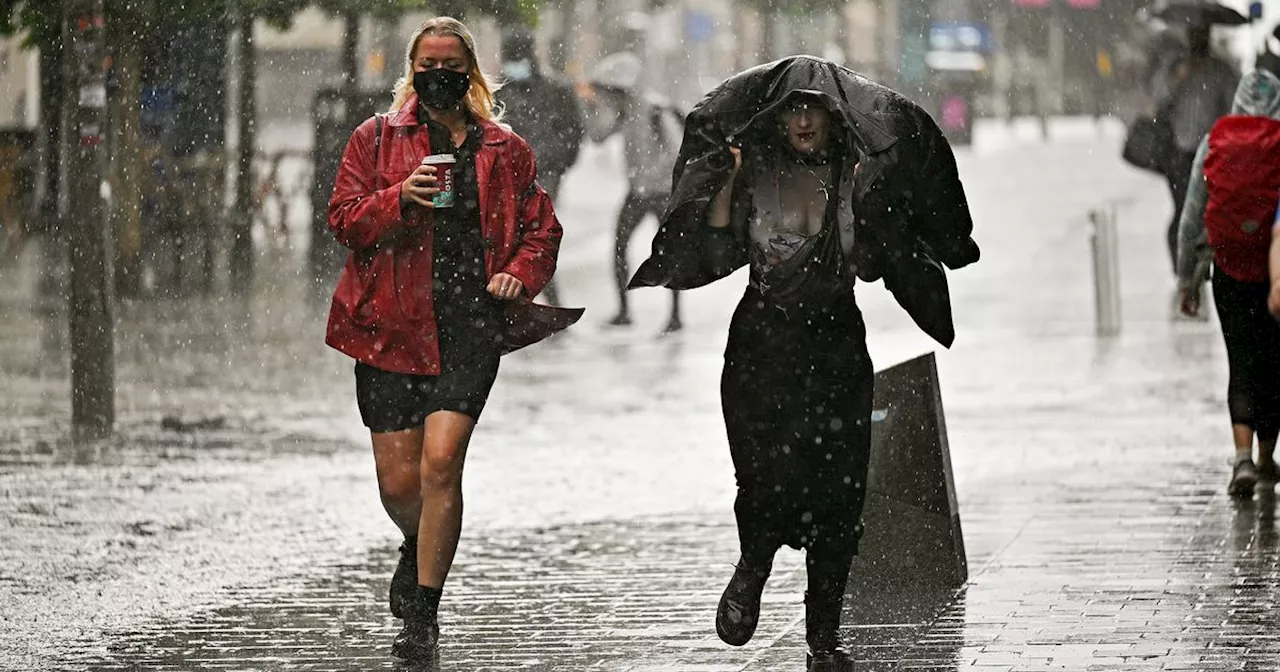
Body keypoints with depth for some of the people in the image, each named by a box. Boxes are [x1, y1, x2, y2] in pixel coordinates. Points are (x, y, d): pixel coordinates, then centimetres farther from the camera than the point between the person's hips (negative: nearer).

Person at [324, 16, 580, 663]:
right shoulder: (376, 138, 9)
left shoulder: (505, 150, 12)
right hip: (393, 324, 1)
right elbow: (344, 219, 3)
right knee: (398, 481, 1)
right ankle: (418, 549, 38)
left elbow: (542, 228, 18)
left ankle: (423, 614, -6)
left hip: (472, 323, -1)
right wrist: (401, 198, -15)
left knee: (440, 462, -16)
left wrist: (520, 273, -3)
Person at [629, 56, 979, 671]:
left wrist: (868, 195, -12)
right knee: (769, 476, -16)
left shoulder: (854, 174, 6)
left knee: (835, 492, -4)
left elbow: (871, 264, -2)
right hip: (762, 343, -1)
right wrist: (726, 182, -7)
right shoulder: (755, 172, 6)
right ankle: (751, 572, 16)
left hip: (835, 348, 1)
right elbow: (716, 254, 1)